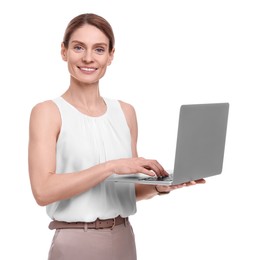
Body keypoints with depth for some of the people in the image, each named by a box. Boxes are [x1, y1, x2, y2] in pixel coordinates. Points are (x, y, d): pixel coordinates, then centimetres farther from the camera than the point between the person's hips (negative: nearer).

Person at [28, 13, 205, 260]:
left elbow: (130, 189, 13)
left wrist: (160, 186, -6)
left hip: (124, 240, 5)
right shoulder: (47, 112, -7)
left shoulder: (126, 112, 7)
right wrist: (111, 166, -23)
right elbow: (43, 190, -19)